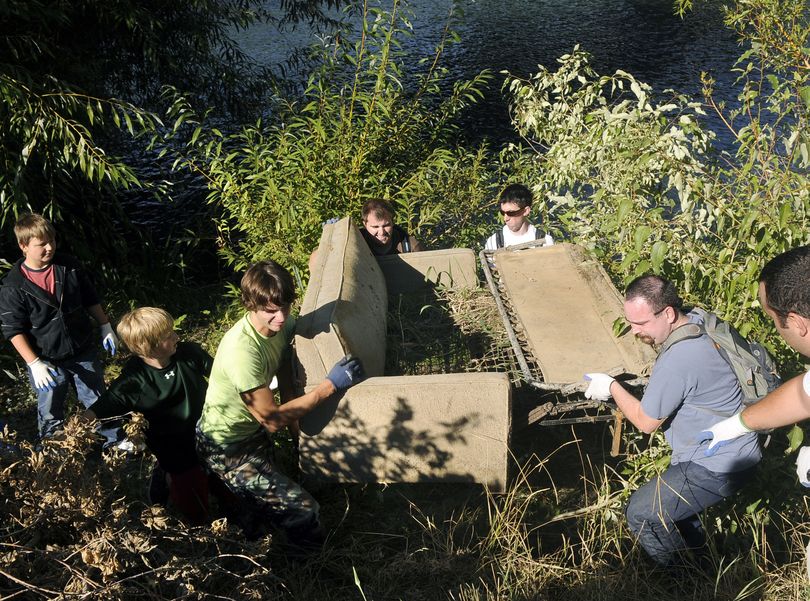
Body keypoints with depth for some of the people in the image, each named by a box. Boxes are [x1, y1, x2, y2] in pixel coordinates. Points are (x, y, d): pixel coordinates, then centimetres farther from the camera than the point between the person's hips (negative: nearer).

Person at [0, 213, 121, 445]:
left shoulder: (69, 266, -7)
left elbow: (90, 299, 6)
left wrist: (106, 328, 6)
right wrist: (34, 364, -21)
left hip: (83, 352, 3)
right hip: (46, 361, -3)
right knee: (50, 416, 15)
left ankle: (115, 440, 37)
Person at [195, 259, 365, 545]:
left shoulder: (280, 323, -13)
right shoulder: (241, 351, -36)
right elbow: (271, 420, -31)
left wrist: (289, 401, -3)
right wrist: (330, 385, -32)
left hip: (251, 429, 8)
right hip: (226, 447, -8)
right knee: (303, 509, -12)